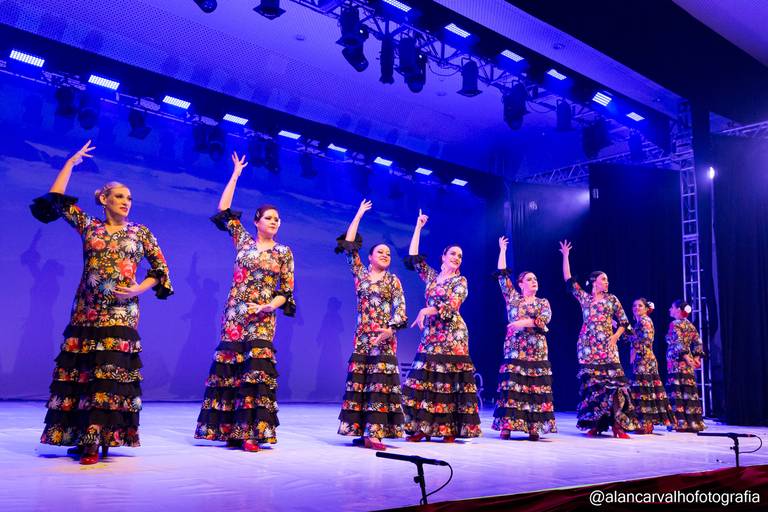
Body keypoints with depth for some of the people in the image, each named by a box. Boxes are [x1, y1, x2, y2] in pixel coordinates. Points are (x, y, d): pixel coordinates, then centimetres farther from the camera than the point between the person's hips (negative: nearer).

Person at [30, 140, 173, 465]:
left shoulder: (140, 233, 8)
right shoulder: (89, 226, 10)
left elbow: (161, 270, 9)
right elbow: (56, 200, 8)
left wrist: (137, 289, -5)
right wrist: (71, 163, 12)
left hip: (121, 314, -2)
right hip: (86, 312, 2)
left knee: (109, 374, -8)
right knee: (79, 371, 1)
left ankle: (96, 439, -7)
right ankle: (82, 436, 10)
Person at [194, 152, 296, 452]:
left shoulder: (284, 253, 6)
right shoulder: (243, 241, 9)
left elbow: (286, 292, 4)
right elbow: (224, 211, 7)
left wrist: (268, 307, -13)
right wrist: (236, 174, 10)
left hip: (262, 319, -1)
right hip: (234, 314, 2)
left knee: (256, 370, -10)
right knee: (230, 368, 1)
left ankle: (249, 432, -8)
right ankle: (231, 430, 10)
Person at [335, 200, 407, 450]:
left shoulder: (393, 281, 6)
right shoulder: (360, 274, 10)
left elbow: (400, 309, -3)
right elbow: (348, 246, 8)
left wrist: (388, 329, -20)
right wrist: (359, 215, 13)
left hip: (384, 338, -2)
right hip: (362, 337, 2)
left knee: (379, 384, -7)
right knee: (358, 383, 2)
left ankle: (374, 433, -9)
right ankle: (362, 431, 8)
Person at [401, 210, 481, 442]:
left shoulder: (460, 281, 2)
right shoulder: (431, 275, 14)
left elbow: (452, 305, -12)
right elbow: (414, 258, 11)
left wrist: (426, 311, -19)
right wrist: (418, 227, 12)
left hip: (452, 335, -4)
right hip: (430, 335, 4)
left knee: (449, 381, -7)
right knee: (423, 379, -1)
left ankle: (450, 429, -2)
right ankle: (422, 427, 3)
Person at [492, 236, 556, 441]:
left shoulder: (543, 303, 12)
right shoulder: (513, 298, 12)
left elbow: (544, 320, -7)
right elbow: (502, 276, 7)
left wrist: (522, 323, -13)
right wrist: (502, 250, 8)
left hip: (537, 352, 1)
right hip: (514, 351, 0)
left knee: (535, 389, -4)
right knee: (511, 388, -6)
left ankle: (533, 427, -1)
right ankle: (506, 426, -5)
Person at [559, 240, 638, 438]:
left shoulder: (612, 299, 9)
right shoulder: (584, 298, 9)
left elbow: (623, 322, 11)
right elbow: (568, 280, 7)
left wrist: (615, 336, -6)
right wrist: (566, 256, 6)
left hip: (607, 348, 0)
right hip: (588, 348, 1)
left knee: (612, 383, -9)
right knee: (591, 384, -1)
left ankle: (617, 424, -8)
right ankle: (594, 424, 4)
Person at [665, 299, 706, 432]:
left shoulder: (675, 324, -6)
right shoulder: (691, 325, 16)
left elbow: (678, 343, -17)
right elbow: (698, 343, 11)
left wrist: (686, 357, -20)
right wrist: (696, 358, 4)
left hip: (677, 363, -8)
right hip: (688, 365, 8)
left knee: (677, 392, -7)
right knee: (690, 393, 7)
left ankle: (681, 422, -10)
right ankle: (694, 422, 8)